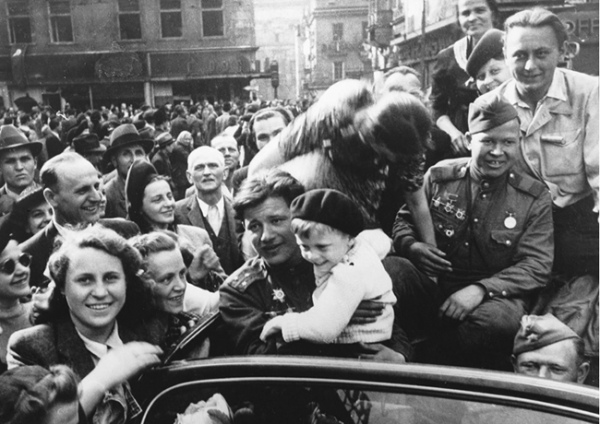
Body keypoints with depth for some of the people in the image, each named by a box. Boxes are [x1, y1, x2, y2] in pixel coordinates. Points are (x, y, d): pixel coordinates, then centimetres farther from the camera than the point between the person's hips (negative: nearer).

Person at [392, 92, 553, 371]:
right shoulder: (438, 176, 5)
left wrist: (481, 289, -20)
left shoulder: (534, 197, 2)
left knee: (500, 319, -37)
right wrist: (411, 246, -13)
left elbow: (537, 266, -4)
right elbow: (401, 219, 13)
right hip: (433, 287, 1)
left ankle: (421, 365, -14)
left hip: (495, 294, 0)